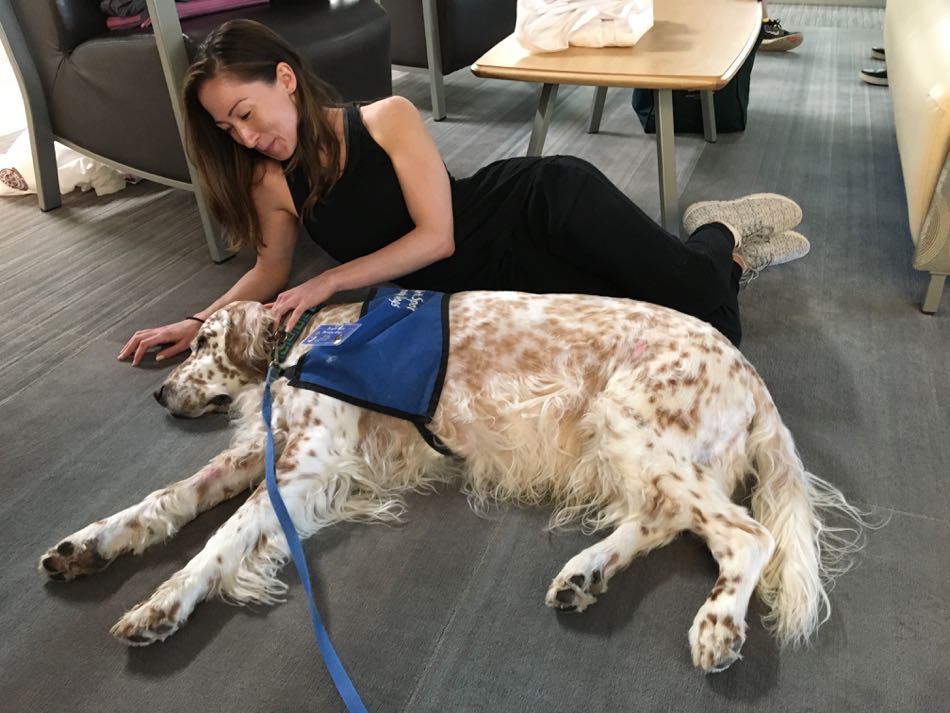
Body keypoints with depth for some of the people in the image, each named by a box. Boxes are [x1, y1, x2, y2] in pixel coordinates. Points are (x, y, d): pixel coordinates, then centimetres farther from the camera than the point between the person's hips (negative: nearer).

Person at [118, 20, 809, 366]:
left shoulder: (387, 118, -13)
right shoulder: (272, 184, 1)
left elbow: (437, 234, -17)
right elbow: (272, 272, 15)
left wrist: (328, 282, -20)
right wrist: (199, 321, 2)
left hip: (544, 204, -3)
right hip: (498, 279, 4)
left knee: (704, 308, -17)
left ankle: (721, 234, 18)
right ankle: (718, 240, 22)